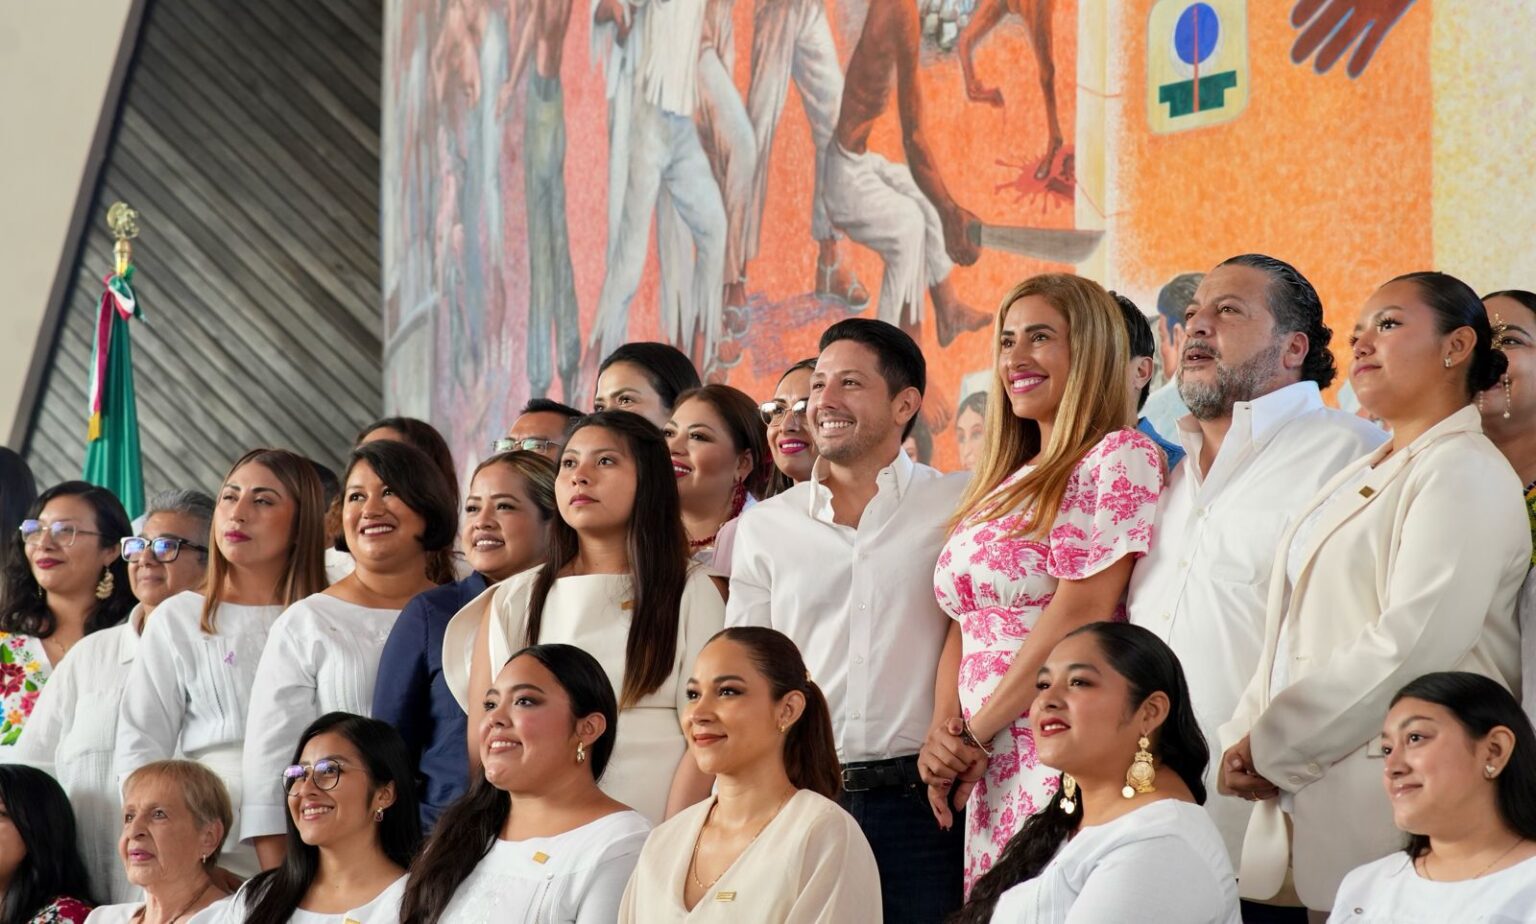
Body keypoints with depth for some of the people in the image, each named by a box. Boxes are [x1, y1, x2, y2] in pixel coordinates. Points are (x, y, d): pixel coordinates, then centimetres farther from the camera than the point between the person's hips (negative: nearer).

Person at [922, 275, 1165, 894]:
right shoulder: (1004, 483, 20)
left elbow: (1080, 613, -12)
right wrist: (943, 736, 1)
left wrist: (975, 733, -8)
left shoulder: (1119, 457, -4)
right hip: (988, 773, 7)